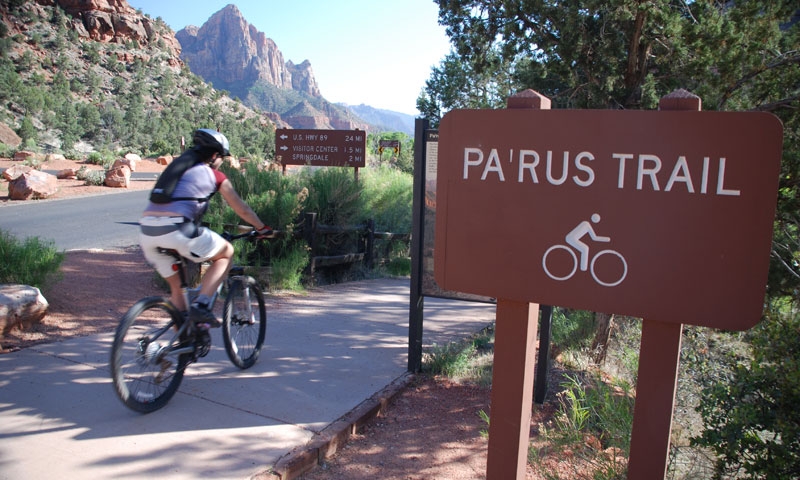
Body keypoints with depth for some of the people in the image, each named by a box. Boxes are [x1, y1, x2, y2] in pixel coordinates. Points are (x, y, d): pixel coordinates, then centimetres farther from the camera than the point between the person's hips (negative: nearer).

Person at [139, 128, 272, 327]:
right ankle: (200, 306, 1)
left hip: (147, 232, 7)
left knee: (176, 287, 22)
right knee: (226, 253, 15)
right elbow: (241, 208, 18)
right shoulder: (215, 175, 11)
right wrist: (263, 228, 32)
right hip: (176, 230, -7)